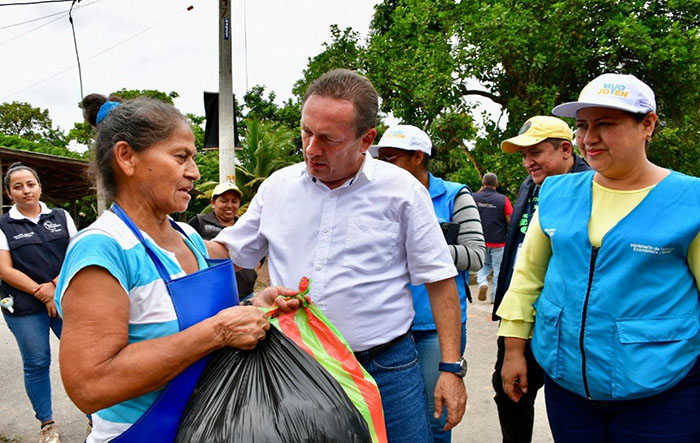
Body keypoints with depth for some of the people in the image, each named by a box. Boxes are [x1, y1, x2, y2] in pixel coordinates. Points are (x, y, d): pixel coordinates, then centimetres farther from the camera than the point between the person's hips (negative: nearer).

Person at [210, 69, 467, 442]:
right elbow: (227, 251, 13)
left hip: (385, 369, -2)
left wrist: (451, 367, -5)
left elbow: (439, 281, -3)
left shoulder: (402, 190, -6)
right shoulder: (277, 186, 3)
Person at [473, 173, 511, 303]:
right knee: (498, 269, 10)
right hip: (499, 242, -2)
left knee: (483, 265, 20)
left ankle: (482, 283, -6)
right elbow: (511, 221, -9)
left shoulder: (475, 197, -5)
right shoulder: (503, 199, -10)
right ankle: (495, 297, 13)